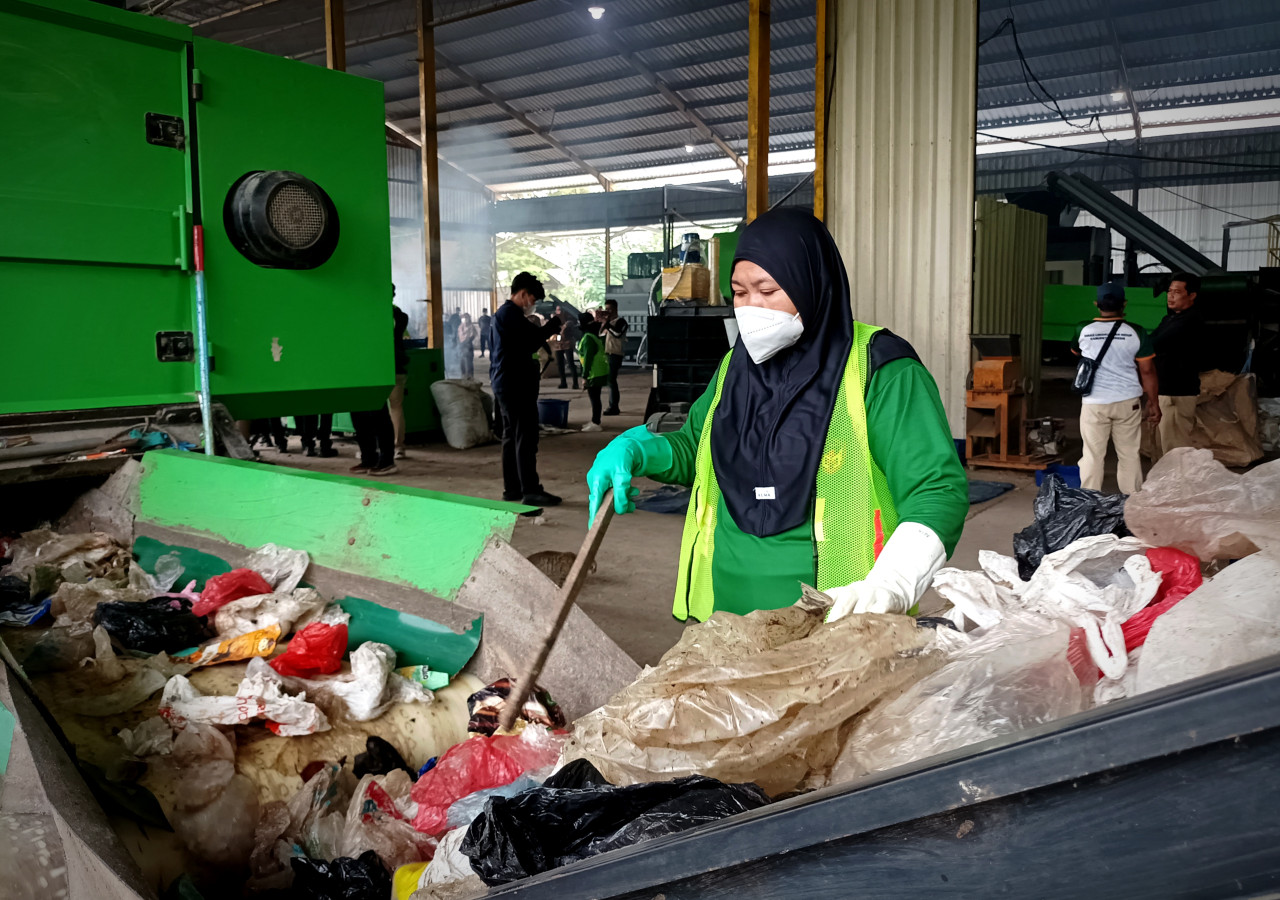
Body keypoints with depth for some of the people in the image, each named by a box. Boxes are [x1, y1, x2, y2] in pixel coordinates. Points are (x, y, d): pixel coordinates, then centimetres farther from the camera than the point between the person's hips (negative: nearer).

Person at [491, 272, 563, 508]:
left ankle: (511, 488, 17)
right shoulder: (511, 314, -13)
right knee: (525, 437, -10)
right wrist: (552, 325, -10)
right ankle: (530, 490, -9)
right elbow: (530, 343, -18)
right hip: (516, 384, -11)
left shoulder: (502, 313, 19)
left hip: (504, 382, 11)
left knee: (511, 435, 12)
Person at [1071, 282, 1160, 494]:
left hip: (1094, 403, 0)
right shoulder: (1136, 332, -5)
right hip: (1127, 401, 1)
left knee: (1093, 455, 6)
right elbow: (1147, 371, -1)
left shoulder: (1084, 330, -4)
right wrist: (1153, 403, 8)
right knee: (1129, 454, 11)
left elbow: (1075, 352, 19)